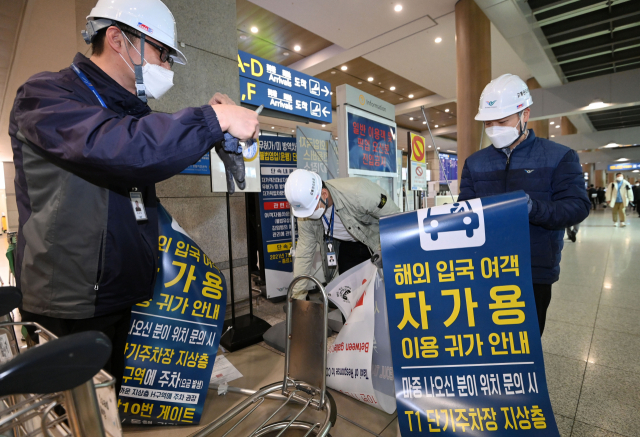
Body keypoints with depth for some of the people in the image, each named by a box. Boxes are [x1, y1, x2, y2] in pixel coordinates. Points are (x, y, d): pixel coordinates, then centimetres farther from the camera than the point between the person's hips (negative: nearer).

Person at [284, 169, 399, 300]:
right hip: (347, 246, 4)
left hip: (380, 240, -3)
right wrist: (298, 296, -9)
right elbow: (303, 254, -12)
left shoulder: (357, 193, -38)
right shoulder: (306, 211, -20)